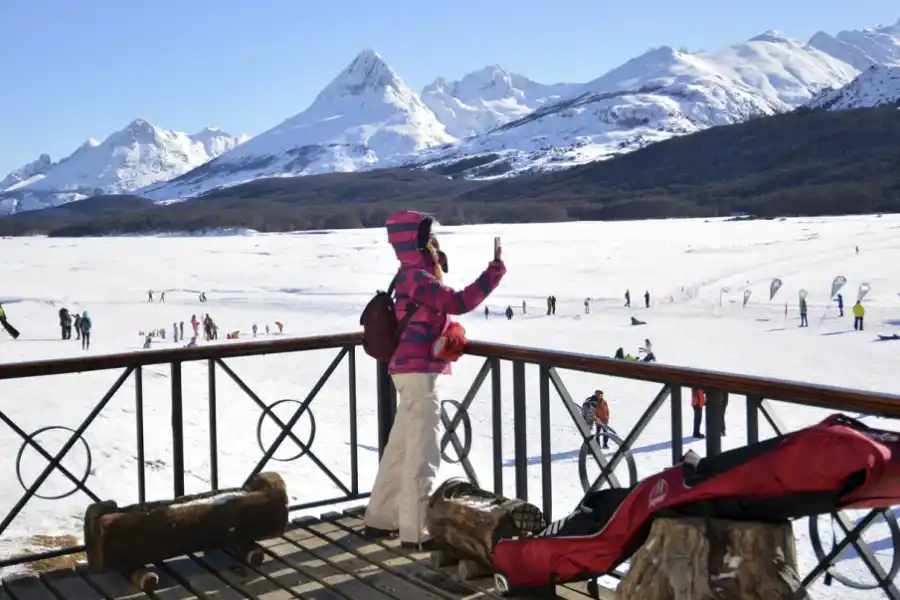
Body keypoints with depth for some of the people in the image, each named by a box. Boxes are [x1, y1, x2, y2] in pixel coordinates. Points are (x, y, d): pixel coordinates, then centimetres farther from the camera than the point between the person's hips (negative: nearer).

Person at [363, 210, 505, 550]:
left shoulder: (413, 277, 17)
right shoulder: (417, 279, -15)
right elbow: (457, 303, -26)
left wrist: (451, 335, 10)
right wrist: (495, 270, -21)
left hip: (414, 371, 10)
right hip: (419, 372, -10)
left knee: (401, 448, 16)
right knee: (422, 452, -8)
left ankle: (380, 519, 24)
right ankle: (415, 531, -4)